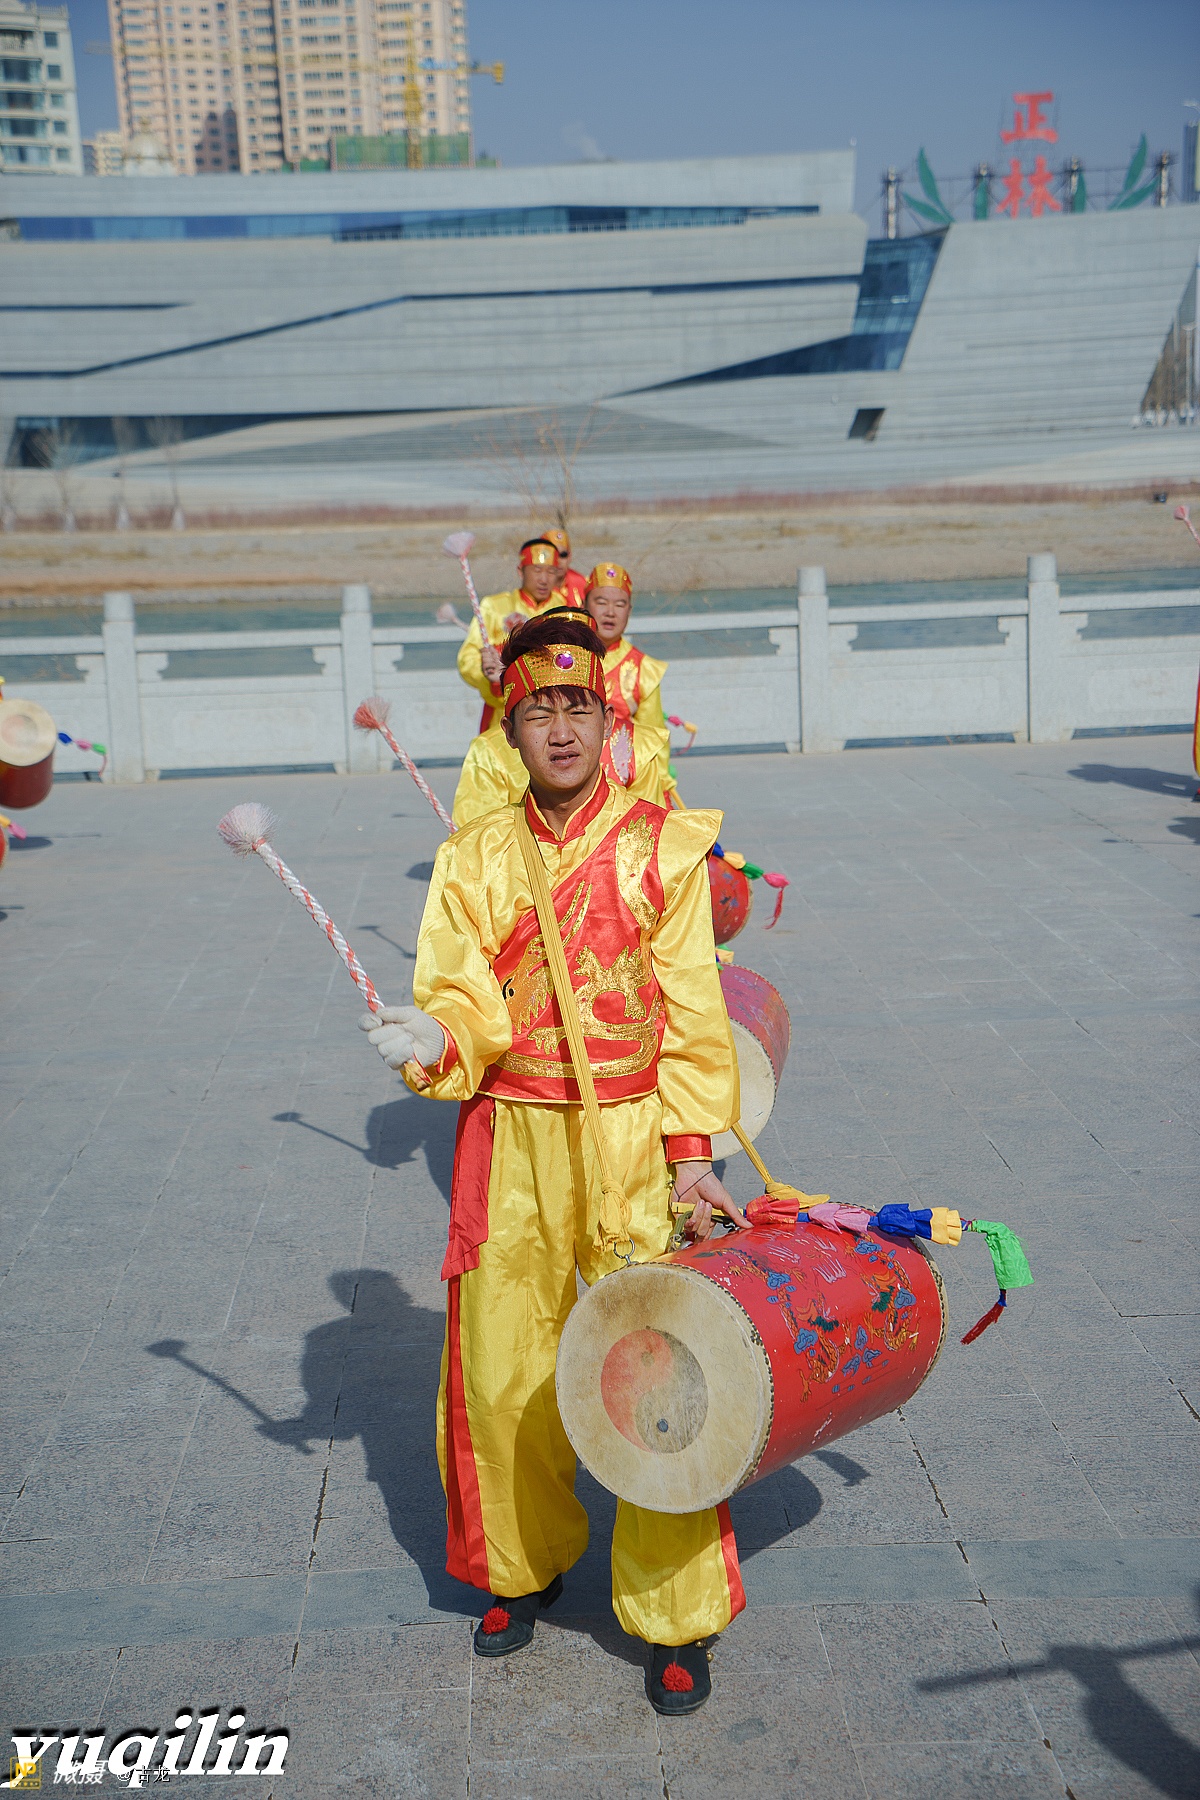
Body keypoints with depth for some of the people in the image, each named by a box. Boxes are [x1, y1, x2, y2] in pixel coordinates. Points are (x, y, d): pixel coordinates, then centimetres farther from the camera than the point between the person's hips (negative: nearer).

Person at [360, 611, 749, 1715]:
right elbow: (466, 1004, 0)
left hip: (634, 1140, -2)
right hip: (511, 1139, 3)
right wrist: (433, 1036, -23)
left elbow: (693, 1016, -2)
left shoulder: (663, 847, -2)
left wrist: (691, 1152, -7)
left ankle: (676, 1616, 19)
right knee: (500, 1375, 11)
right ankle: (525, 1566, 38)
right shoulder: (476, 859, 5)